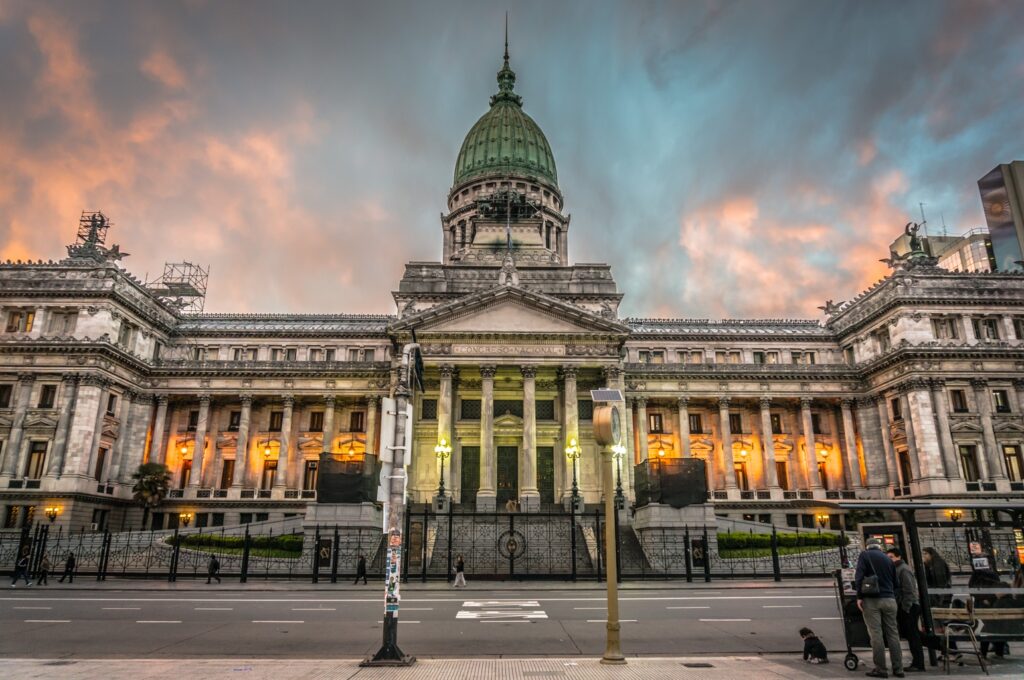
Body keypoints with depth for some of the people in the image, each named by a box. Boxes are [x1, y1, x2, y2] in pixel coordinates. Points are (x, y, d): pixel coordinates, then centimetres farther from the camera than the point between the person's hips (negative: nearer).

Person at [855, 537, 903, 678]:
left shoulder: (864, 555, 3)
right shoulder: (888, 559, 18)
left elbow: (859, 576, -9)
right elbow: (895, 582, 16)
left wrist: (859, 596, -8)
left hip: (872, 599, -5)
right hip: (889, 600, 5)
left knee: (876, 634, -4)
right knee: (893, 634, 8)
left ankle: (880, 668, -4)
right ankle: (898, 669, 9)